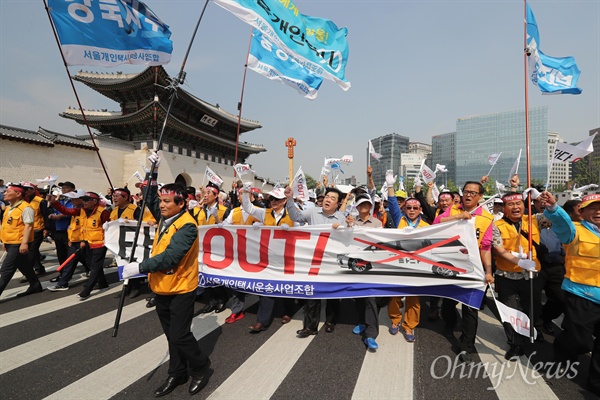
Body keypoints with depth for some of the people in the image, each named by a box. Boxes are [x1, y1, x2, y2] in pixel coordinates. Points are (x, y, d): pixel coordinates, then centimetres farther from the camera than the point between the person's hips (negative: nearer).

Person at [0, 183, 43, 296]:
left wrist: (24, 243, -26)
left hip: (18, 244, -9)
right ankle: (35, 286, 26)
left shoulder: (25, 208, -16)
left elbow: (28, 226, -22)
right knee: (24, 266, 16)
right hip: (10, 243, 9)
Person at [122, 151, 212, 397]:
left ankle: (201, 369, 24)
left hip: (180, 289, -8)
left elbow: (171, 256, -31)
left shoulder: (186, 225, -22)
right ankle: (177, 374, 34)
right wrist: (152, 172, 5)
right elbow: (150, 199, 16)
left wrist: (141, 267, -33)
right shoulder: (165, 217, 4)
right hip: (161, 287, 8)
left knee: (180, 335, 1)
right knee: (171, 335, 18)